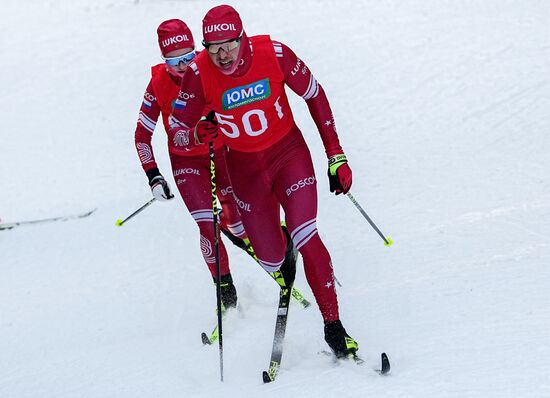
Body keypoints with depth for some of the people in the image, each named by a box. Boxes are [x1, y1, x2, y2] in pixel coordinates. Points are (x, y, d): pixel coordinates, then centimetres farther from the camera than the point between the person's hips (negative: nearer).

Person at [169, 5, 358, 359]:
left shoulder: (274, 54, -22)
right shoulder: (199, 73, -21)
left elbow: (315, 96, -7)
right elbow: (177, 130, -12)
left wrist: (337, 157, -5)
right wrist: (197, 137, -38)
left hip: (289, 152, -1)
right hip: (244, 167, 1)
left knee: (306, 238, -19)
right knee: (271, 257, 3)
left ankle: (334, 327, -10)